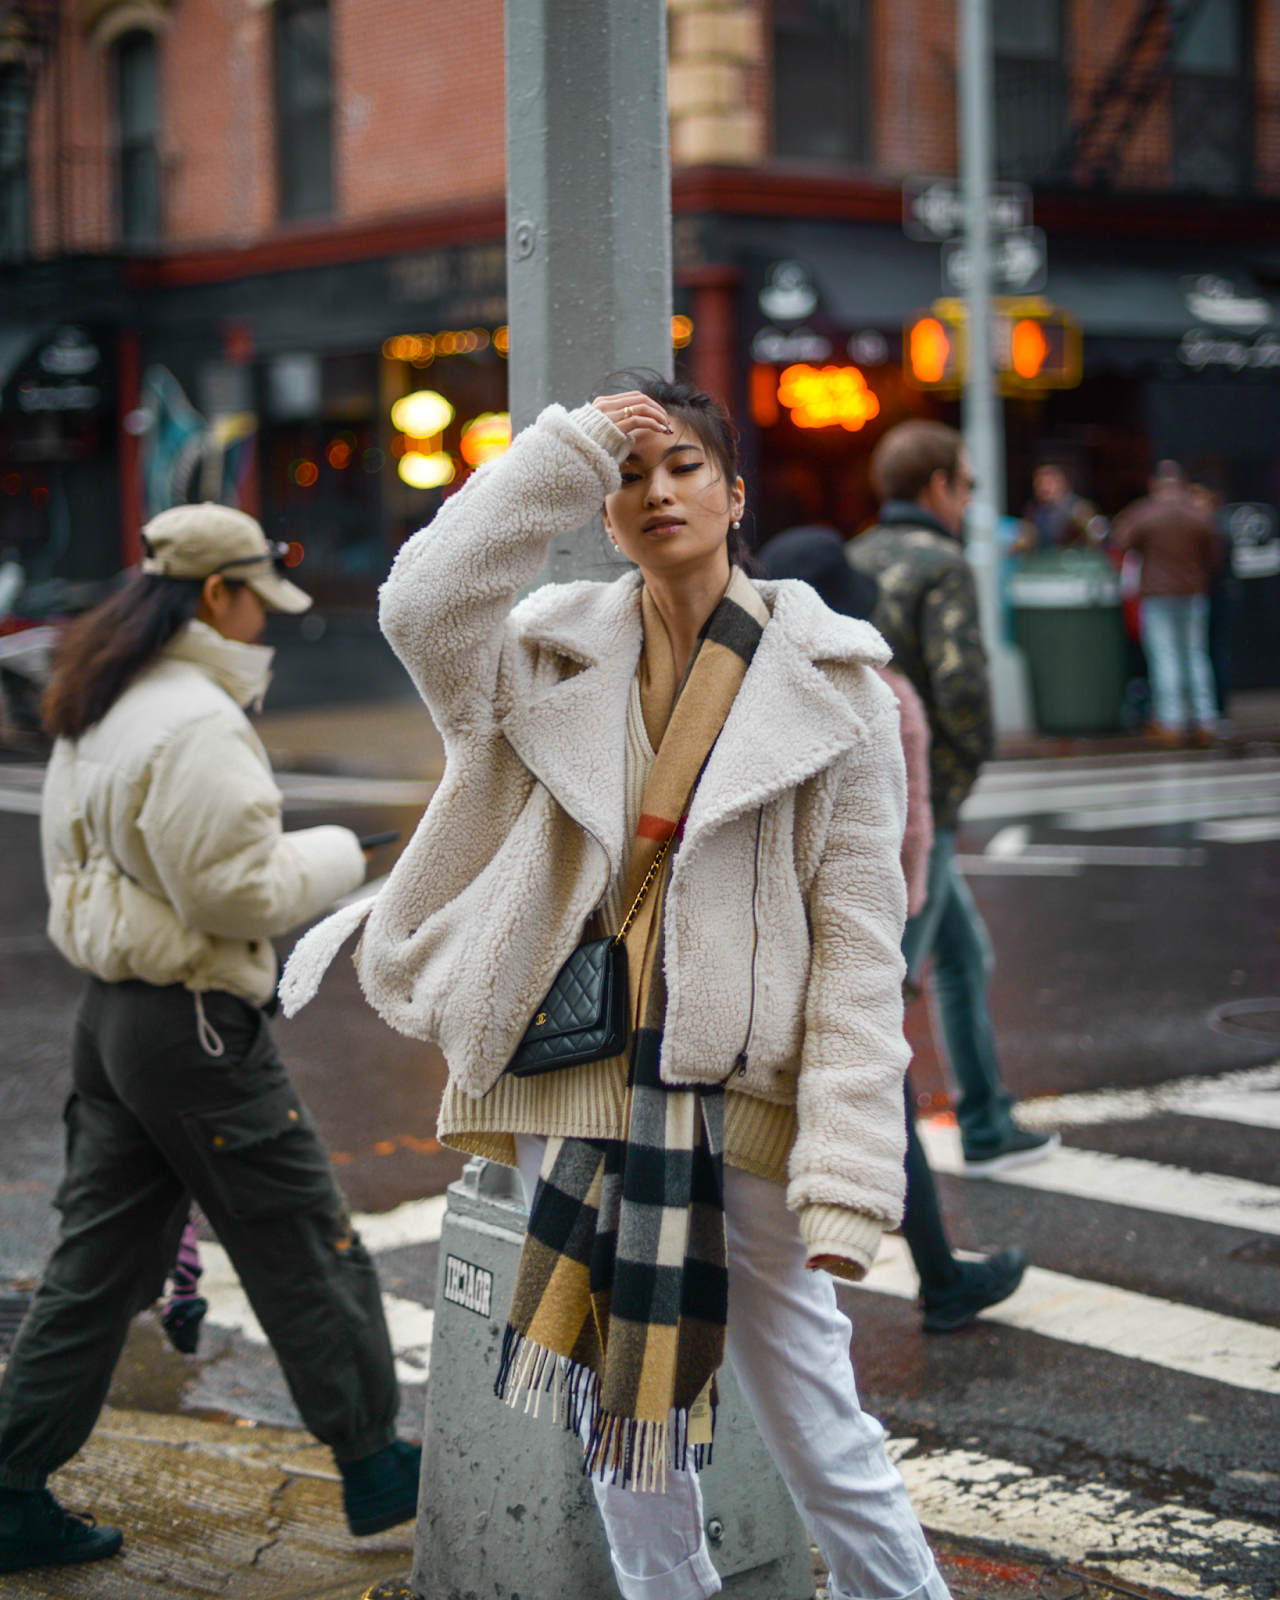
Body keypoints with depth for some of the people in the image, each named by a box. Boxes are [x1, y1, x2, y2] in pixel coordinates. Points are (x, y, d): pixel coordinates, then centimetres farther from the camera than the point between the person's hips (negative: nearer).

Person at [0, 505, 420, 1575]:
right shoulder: (196, 723, -19)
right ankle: (377, 1470, 18)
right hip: (196, 1028, -9)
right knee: (310, 1256, 5)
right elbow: (233, 887, -22)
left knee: (99, 1265, 13)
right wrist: (334, 856, -5)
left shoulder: (95, 714, 13)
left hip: (109, 1015, 9)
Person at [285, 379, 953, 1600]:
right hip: (578, 1093, 3)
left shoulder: (829, 686, -1)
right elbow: (424, 608, -16)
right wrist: (568, 448, -12)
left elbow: (859, 945, -6)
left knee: (815, 1431, 3)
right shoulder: (557, 660, 7)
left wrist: (846, 1173, -13)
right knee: (623, 1430, 14)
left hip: (742, 1101, -3)